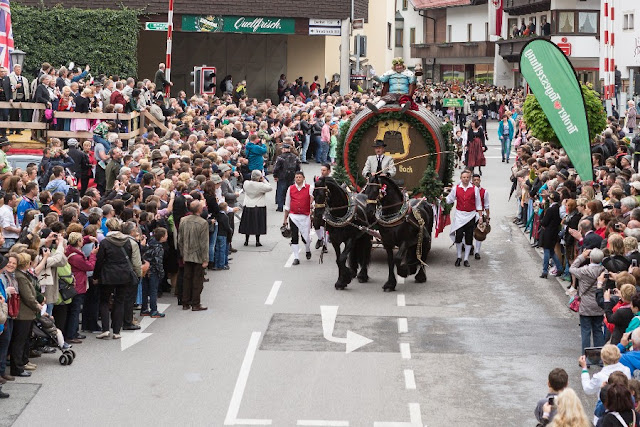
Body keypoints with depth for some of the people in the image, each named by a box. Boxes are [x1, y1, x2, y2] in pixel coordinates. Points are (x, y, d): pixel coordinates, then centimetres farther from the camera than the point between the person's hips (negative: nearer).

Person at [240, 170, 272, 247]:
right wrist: (264, 180, -4)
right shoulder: (260, 185, -19)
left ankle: (246, 240, 16)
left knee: (247, 224, 13)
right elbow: (270, 188, -11)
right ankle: (257, 241, 7)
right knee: (258, 224, 5)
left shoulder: (246, 183, -7)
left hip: (248, 207, 4)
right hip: (259, 207, -4)